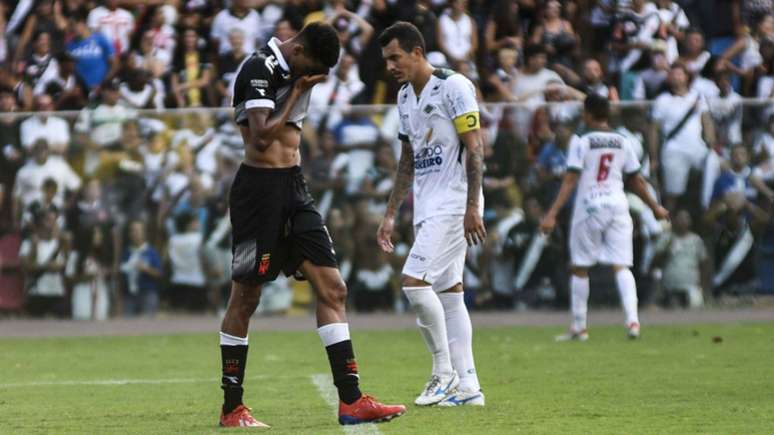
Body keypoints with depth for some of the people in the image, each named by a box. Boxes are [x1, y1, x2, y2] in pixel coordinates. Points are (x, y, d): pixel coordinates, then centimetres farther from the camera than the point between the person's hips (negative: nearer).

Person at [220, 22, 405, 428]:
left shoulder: (295, 72, 14)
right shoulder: (259, 68, -14)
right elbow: (263, 135, -23)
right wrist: (297, 91, -13)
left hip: (293, 186, 8)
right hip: (259, 186, -8)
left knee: (332, 288, 0)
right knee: (245, 297, 0)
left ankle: (351, 401, -2)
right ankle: (232, 409, 8)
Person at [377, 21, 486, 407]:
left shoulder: (454, 87, -11)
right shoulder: (405, 97, 15)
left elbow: (474, 149, -14)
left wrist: (472, 208, -20)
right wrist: (390, 214, 19)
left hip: (454, 201, -9)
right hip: (427, 207, 9)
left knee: (414, 280, -16)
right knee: (448, 291, 7)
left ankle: (444, 373, -7)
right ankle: (467, 387, 8)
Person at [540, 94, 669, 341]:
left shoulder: (582, 143, -5)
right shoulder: (622, 143, 8)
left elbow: (570, 181, -11)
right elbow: (636, 181, 14)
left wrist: (552, 214, -13)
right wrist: (655, 207, 26)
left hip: (589, 207, -3)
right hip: (618, 205, 3)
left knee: (580, 269, 8)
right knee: (621, 266, 0)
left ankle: (579, 327, 12)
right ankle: (632, 320, -18)